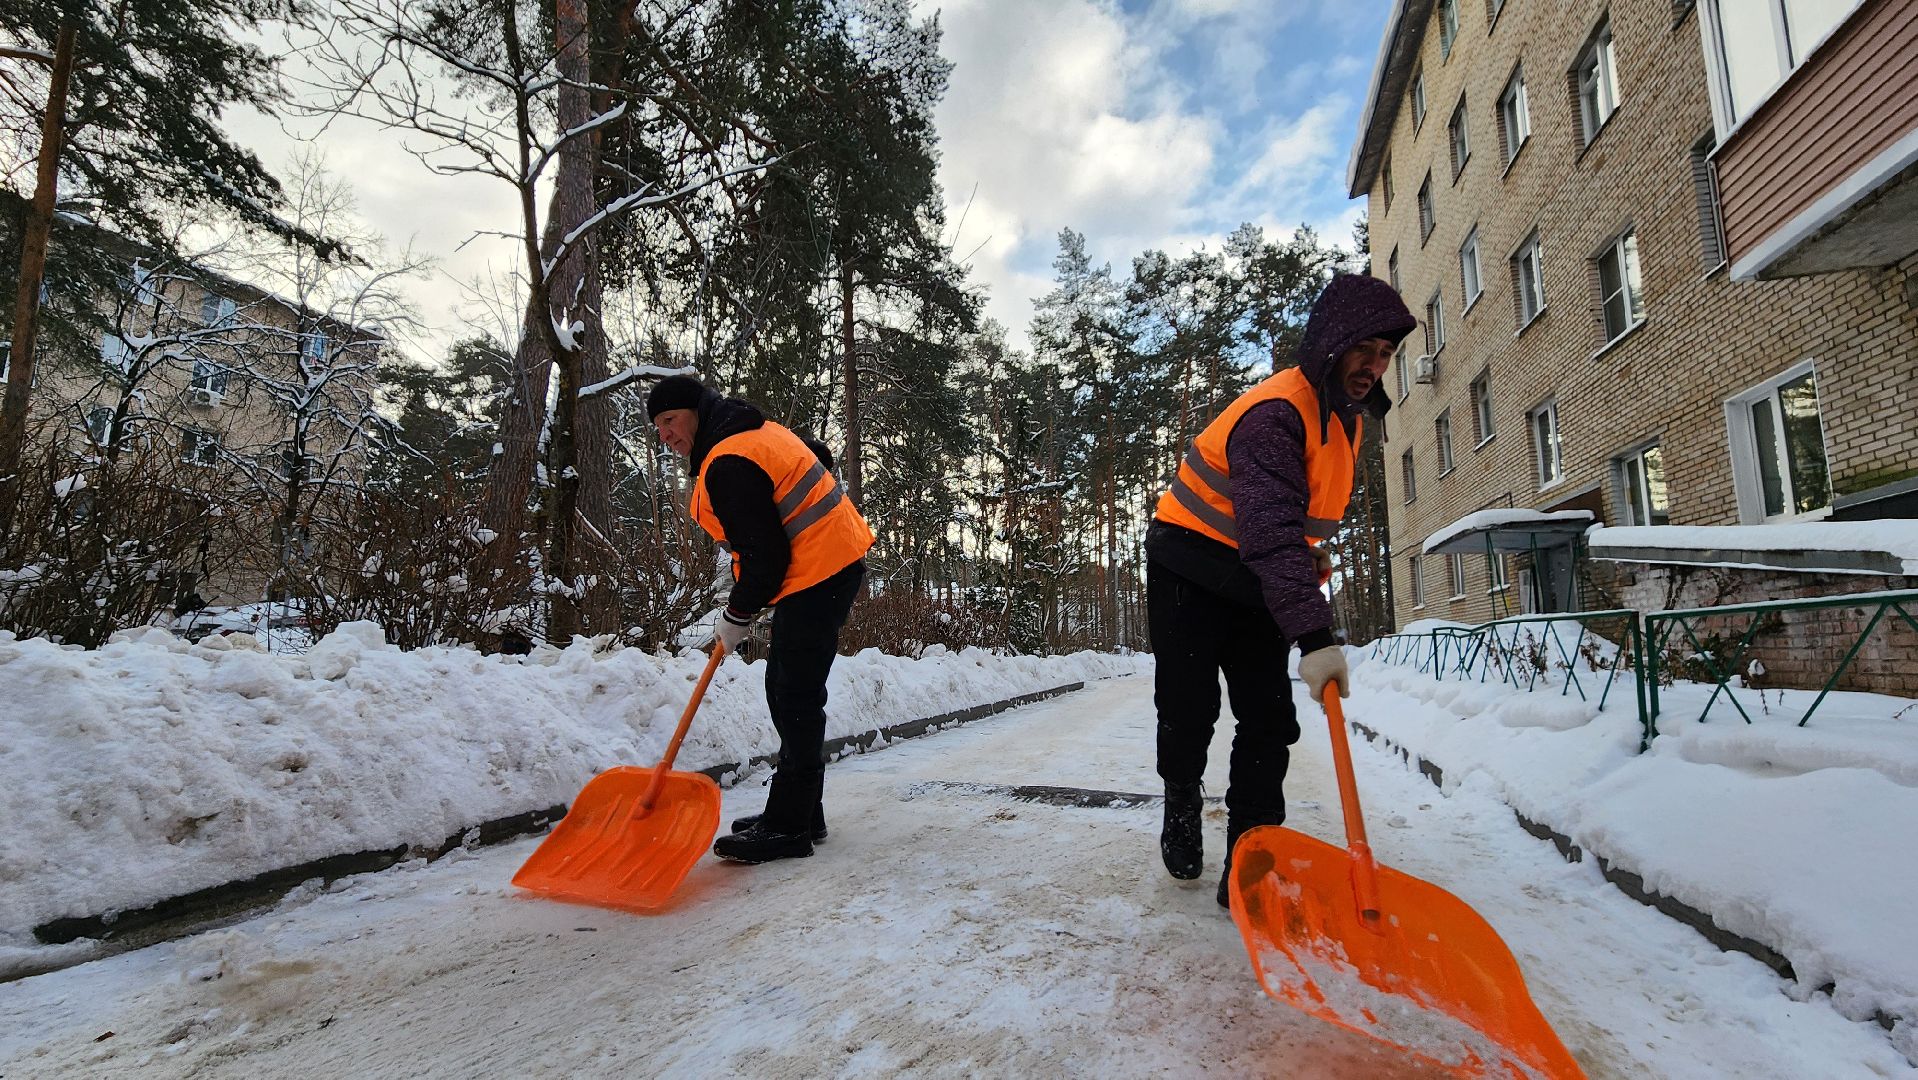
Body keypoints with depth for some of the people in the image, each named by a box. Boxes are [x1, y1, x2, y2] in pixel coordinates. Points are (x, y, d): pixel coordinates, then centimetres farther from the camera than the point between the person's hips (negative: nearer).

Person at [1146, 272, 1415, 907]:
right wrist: (1313, 634, -46)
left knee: (1269, 721, -1)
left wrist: (1309, 556, 12)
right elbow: (1271, 529, -39)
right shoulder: (1275, 412, -26)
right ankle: (1182, 808, 31)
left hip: (1258, 579, 8)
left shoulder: (1349, 414, 5)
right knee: (1188, 710, 1)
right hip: (1192, 564, -7)